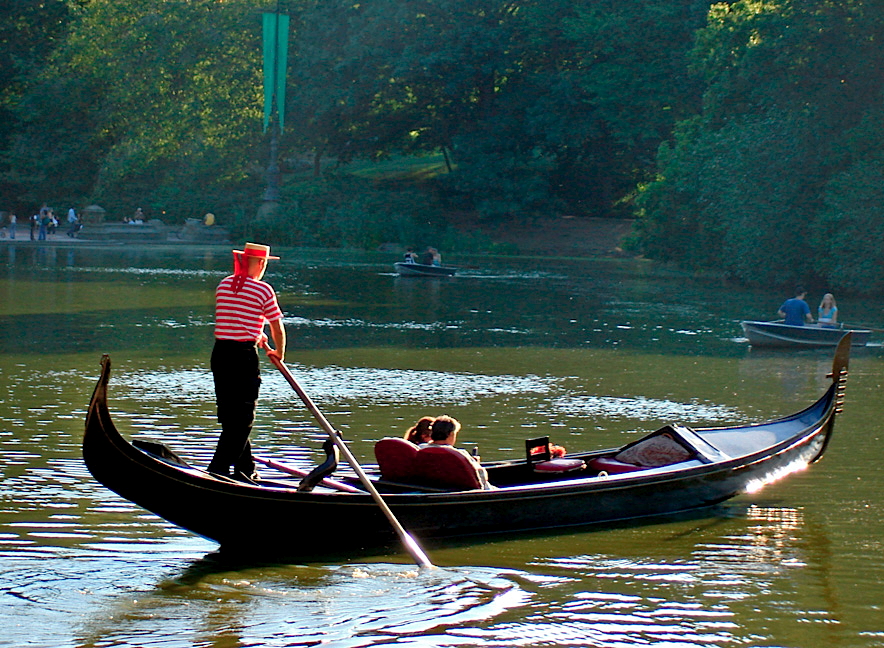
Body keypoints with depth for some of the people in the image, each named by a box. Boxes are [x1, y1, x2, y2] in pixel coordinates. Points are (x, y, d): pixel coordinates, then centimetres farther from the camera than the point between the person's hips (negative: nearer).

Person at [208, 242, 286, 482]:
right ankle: (218, 470, -10)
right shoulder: (263, 290, -7)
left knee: (230, 416, 14)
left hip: (220, 353, 6)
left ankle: (246, 470, 23)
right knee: (242, 419, -1)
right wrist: (279, 352, 20)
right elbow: (277, 327, 1)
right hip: (244, 355, -6)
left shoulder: (223, 285, 9)